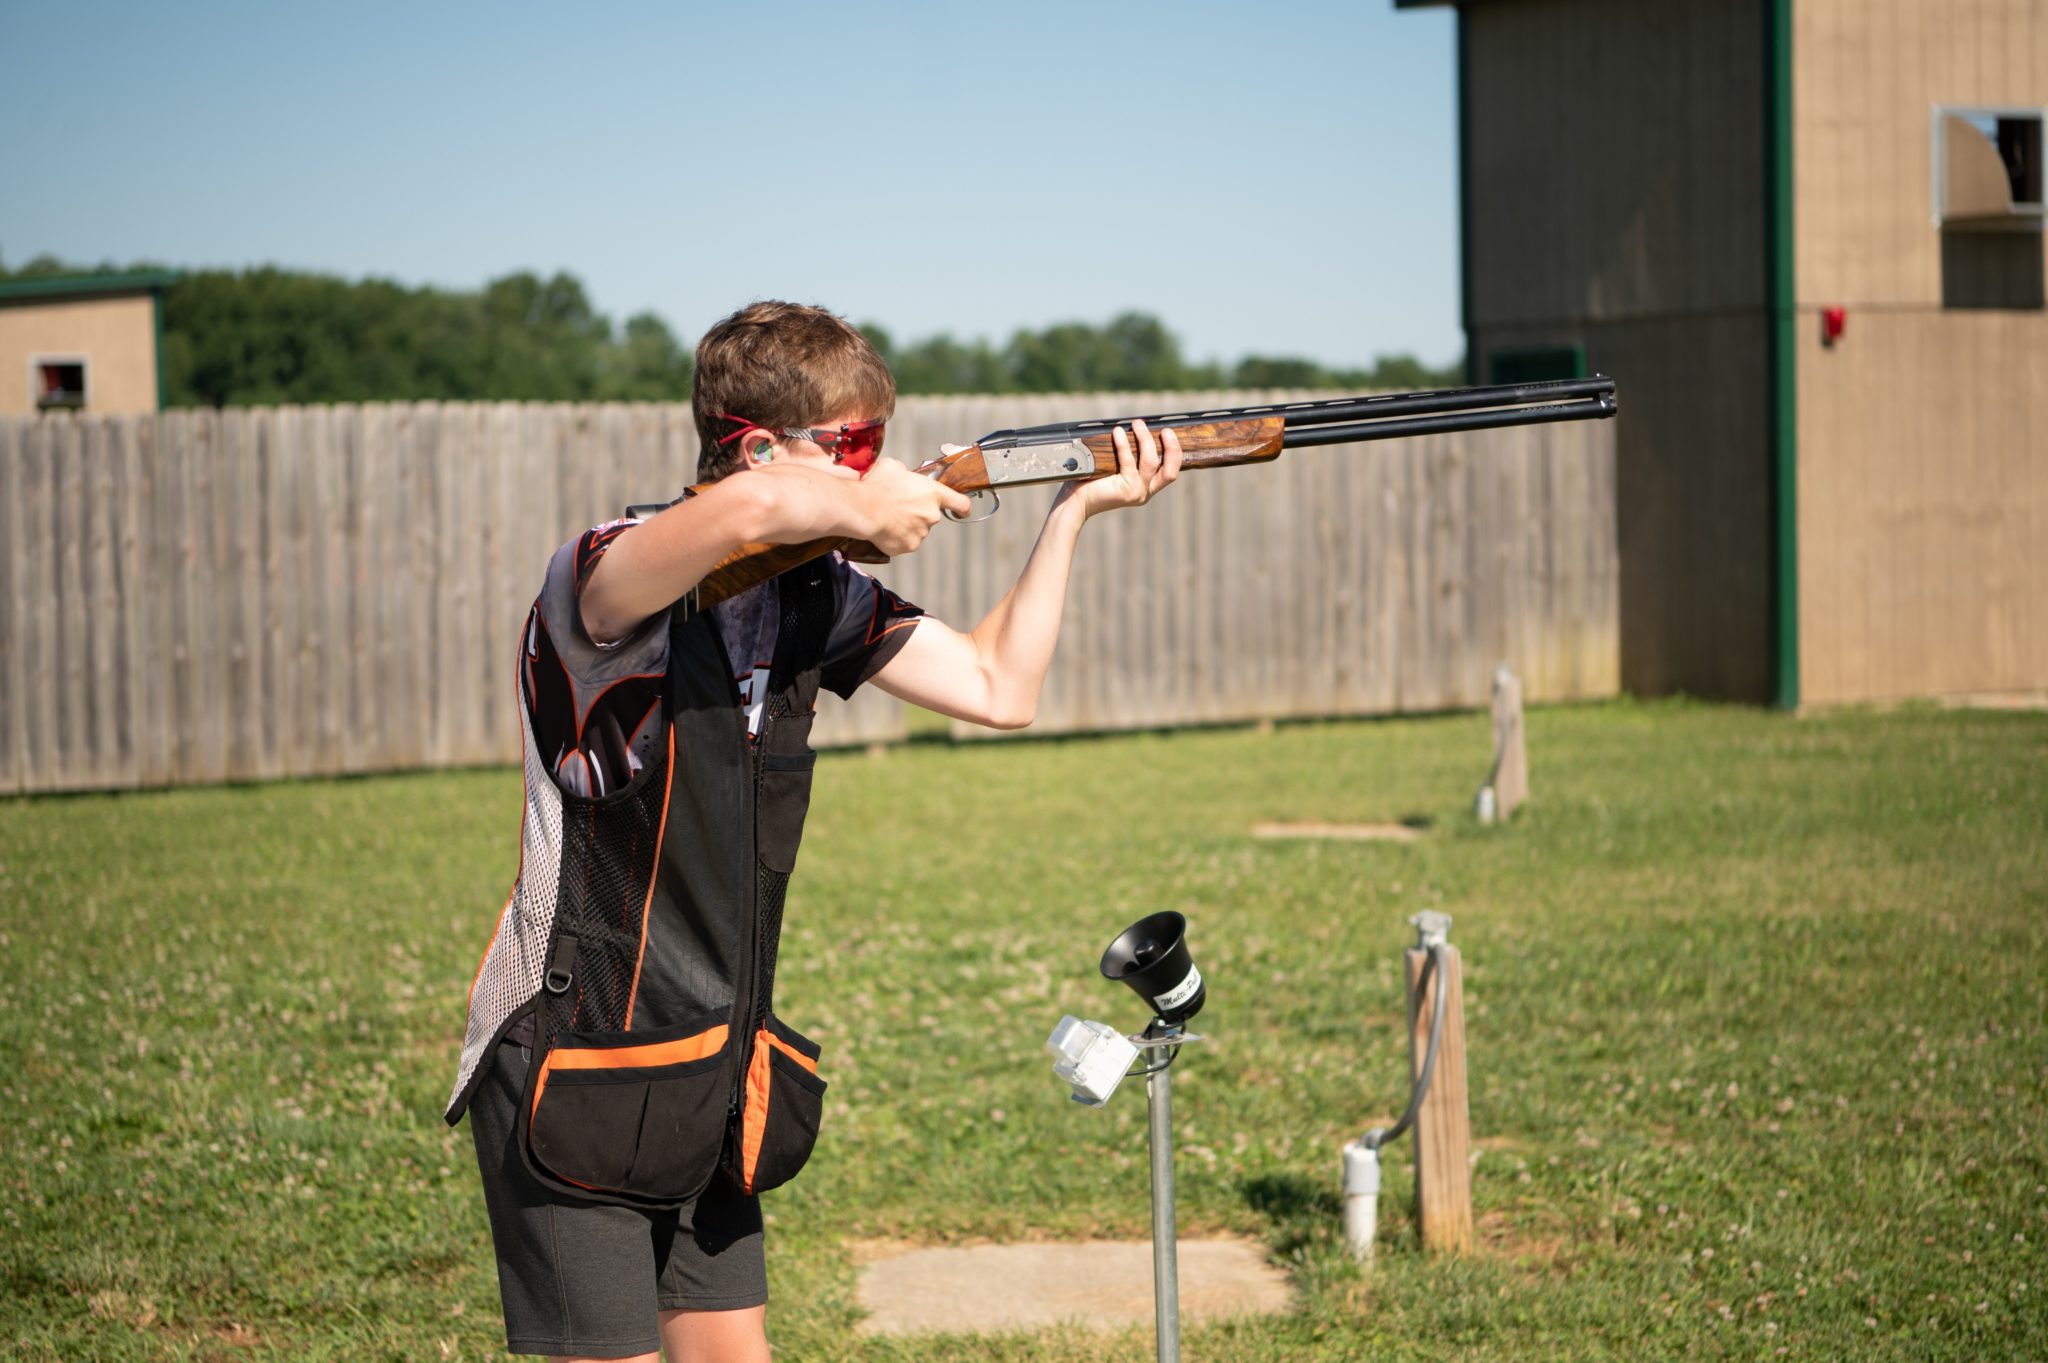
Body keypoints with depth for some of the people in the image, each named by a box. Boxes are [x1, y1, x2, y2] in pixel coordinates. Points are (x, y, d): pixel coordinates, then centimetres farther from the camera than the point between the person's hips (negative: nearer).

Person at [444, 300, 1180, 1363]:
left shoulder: (817, 596, 4)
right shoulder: (603, 578, -21)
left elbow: (998, 691, 12)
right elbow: (750, 507, -44)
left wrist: (1074, 508, 7)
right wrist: (868, 511, -25)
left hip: (710, 1079, 7)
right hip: (574, 1069, -7)